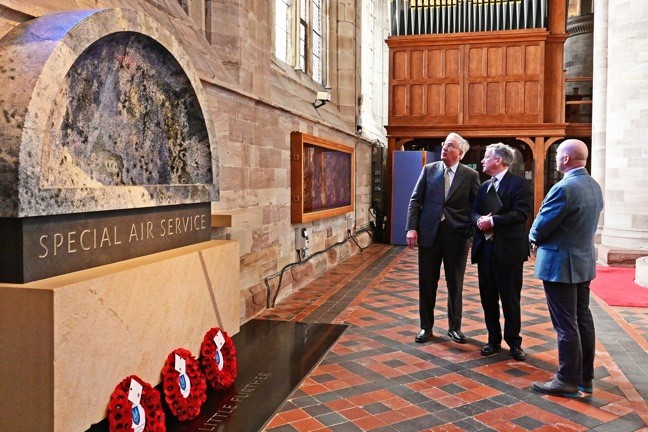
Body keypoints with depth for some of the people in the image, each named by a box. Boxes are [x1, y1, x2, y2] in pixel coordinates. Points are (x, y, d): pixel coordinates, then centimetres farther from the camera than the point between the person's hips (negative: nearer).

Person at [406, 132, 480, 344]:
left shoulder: (470, 175, 0)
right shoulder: (429, 169, 4)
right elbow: (415, 200, 3)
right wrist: (412, 228, -6)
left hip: (456, 235, -1)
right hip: (428, 232, 1)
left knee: (455, 284, 10)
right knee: (427, 283, 9)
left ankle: (454, 327, 26)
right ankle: (426, 326, 23)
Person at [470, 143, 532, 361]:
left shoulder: (519, 183, -6)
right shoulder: (484, 186, 17)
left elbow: (521, 213, -17)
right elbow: (474, 211, 13)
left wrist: (493, 221, -19)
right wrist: (479, 220, -10)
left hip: (508, 249, -6)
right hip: (485, 248, 6)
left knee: (510, 299, 4)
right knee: (488, 297, 11)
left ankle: (514, 342, 18)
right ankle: (494, 340, 23)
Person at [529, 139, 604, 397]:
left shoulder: (564, 188, -22)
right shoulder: (594, 186, 7)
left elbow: (541, 226, -18)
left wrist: (534, 240, 5)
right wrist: (543, 239, 11)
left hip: (561, 264, -9)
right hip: (584, 262, 9)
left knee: (566, 324, -2)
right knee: (583, 319, 15)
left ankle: (568, 381, 7)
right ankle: (585, 377, 25)